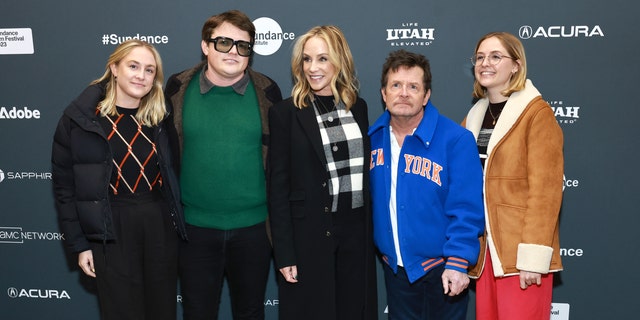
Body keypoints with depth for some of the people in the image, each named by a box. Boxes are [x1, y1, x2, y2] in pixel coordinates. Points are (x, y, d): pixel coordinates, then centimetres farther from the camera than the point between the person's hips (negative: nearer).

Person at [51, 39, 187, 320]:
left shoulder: (158, 116, 6)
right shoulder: (78, 118, -5)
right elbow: (65, 186, -3)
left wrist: (178, 222, 5)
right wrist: (79, 244, -5)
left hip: (160, 223, 3)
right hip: (111, 230, -3)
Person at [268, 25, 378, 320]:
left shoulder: (358, 107, 7)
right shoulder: (285, 113, -6)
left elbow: (364, 172, 11)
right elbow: (278, 187, -7)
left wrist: (372, 233, 8)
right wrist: (284, 253, -11)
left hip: (356, 232, 4)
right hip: (308, 236, -4)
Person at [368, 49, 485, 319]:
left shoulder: (455, 140, -17)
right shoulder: (373, 137, -2)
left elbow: (466, 210, -17)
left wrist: (457, 262, -20)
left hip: (440, 270, -4)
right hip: (394, 267, 4)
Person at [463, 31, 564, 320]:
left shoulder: (536, 113, -7)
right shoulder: (474, 117, 14)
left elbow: (545, 190, -13)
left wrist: (533, 257, -17)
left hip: (520, 255, -6)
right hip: (484, 251, 6)